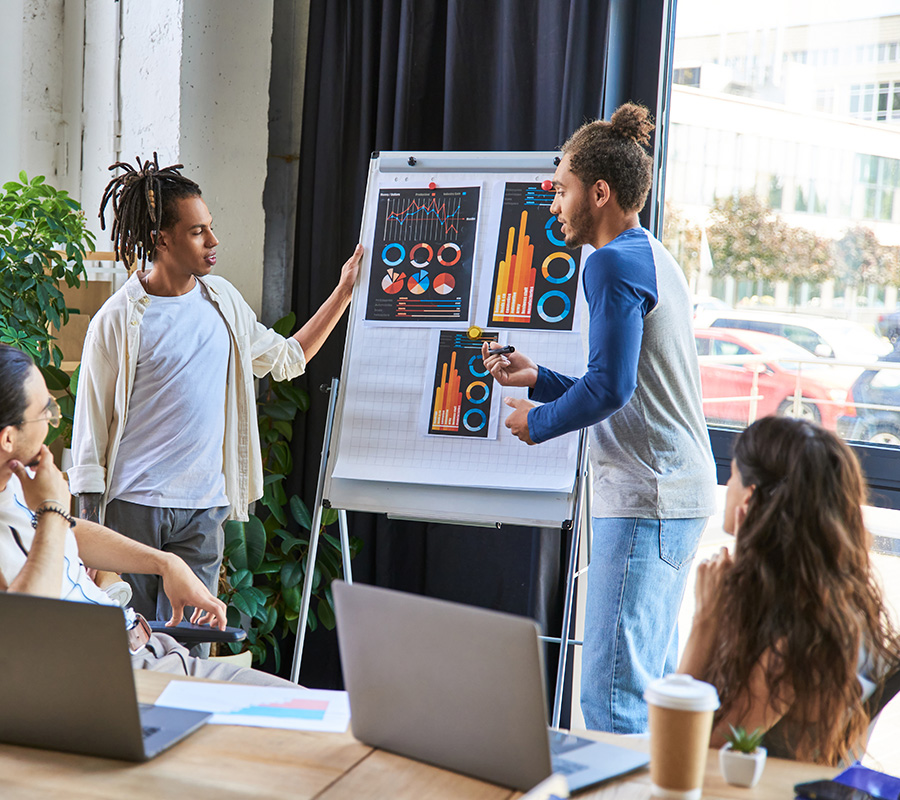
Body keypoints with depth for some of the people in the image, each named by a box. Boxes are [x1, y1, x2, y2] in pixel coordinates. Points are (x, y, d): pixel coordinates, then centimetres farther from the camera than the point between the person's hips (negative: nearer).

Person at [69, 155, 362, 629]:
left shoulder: (222, 299, 10)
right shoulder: (117, 319, -7)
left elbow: (286, 359, 24)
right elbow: (91, 428, -3)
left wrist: (343, 294, 21)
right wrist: (89, 533, -6)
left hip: (204, 508, 4)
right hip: (131, 506, -4)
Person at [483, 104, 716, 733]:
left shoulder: (615, 262, -12)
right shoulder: (656, 259, 19)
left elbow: (611, 387, -21)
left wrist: (538, 422, -5)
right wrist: (537, 377, 21)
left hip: (645, 501, -10)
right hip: (684, 496, 10)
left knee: (612, 699, -8)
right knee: (654, 686, 15)